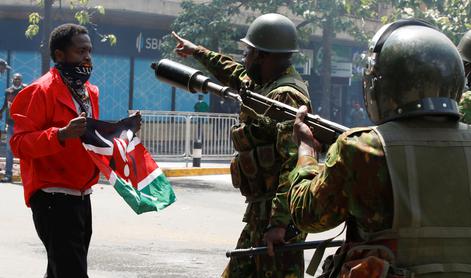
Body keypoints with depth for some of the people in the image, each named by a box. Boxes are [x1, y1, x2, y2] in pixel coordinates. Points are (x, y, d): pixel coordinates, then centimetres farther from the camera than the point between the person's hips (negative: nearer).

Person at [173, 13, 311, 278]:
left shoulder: (287, 97, -17)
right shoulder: (266, 86, 13)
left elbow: (294, 164, -25)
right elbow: (237, 75, 37)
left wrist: (279, 222, -30)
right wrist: (198, 52, 48)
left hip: (279, 214, -10)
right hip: (260, 209, 10)